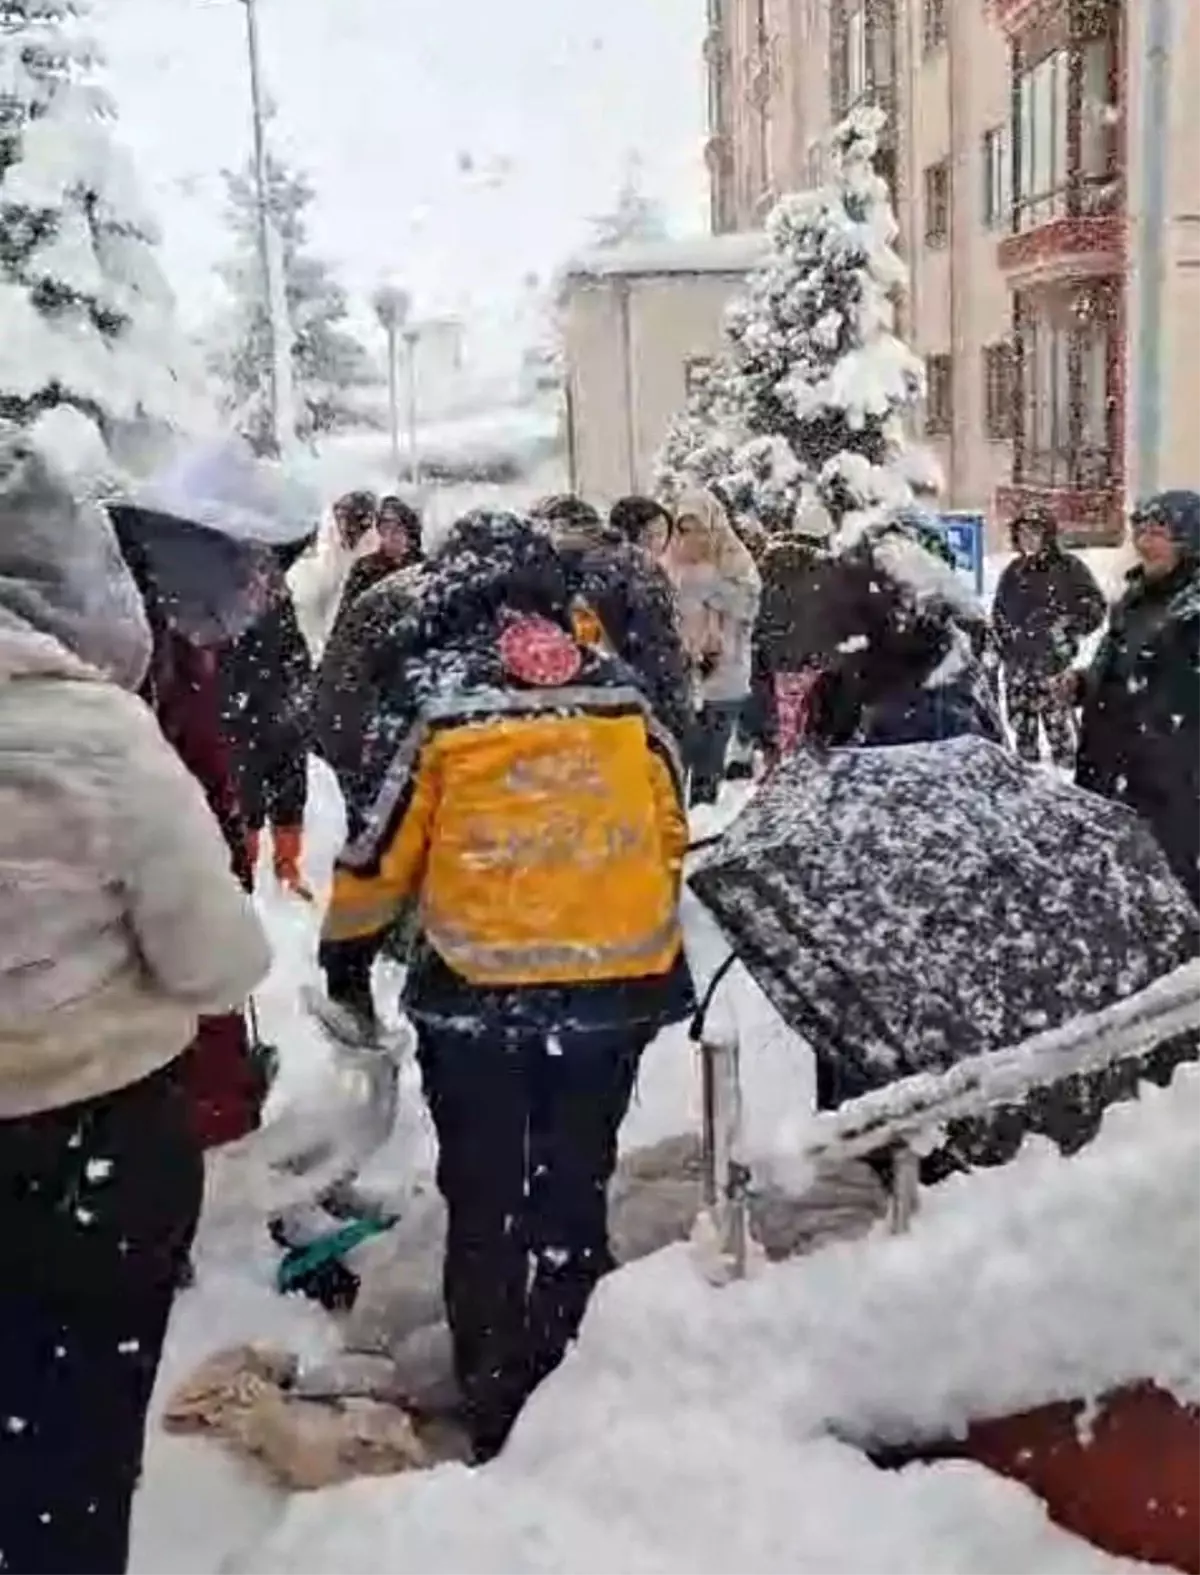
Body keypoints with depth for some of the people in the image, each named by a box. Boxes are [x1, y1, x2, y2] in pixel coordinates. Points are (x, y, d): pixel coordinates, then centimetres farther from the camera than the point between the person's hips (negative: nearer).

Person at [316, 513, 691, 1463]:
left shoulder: (435, 703, -10)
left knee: (486, 1202, 13)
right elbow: (670, 830, 8)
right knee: (575, 1190, 19)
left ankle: (501, 1407, 21)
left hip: (479, 994, -3)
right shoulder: (619, 691, 0)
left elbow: (383, 852, -4)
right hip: (617, 986, 3)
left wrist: (347, 948, 13)